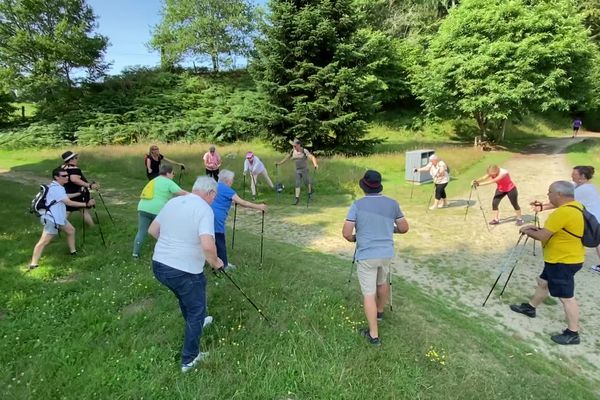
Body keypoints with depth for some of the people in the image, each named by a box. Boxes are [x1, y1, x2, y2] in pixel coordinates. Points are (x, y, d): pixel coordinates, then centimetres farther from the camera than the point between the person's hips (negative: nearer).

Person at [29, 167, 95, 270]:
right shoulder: (55, 188, -22)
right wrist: (86, 204, -24)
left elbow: (66, 196, 29)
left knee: (71, 230, 21)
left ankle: (73, 251, 33)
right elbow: (69, 202, -26)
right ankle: (33, 264, -13)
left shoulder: (58, 186, 10)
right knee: (44, 241, -13)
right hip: (51, 219, -11)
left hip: (59, 217, 11)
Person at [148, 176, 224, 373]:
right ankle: (189, 359, 25)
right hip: (185, 271, -7)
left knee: (185, 298, 33)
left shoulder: (173, 201, 5)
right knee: (197, 311, 14)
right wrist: (215, 262, -11)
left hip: (159, 265, 8)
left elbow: (152, 230, 14)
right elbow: (207, 246, -30)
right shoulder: (204, 209, -18)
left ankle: (194, 323, 58)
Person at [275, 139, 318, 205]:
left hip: (305, 169, -4)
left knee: (307, 182, 8)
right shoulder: (293, 151, 1)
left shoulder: (304, 151, -13)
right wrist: (279, 163, 12)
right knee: (297, 184, -1)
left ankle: (310, 192, 37)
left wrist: (315, 164, -40)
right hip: (297, 170, 4)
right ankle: (297, 198, -1)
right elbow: (287, 158, 13)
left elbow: (312, 157, -22)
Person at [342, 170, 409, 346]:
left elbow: (346, 233, -13)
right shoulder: (392, 203, -1)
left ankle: (374, 335, 10)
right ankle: (380, 311, 52)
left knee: (369, 294, 4)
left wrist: (353, 238, 9)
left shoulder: (357, 205, -11)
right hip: (386, 253, 4)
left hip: (366, 255, -4)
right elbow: (404, 228, 5)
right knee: (382, 281, 28)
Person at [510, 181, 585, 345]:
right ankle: (530, 307, 41)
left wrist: (527, 231, -5)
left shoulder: (564, 212, -28)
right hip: (562, 258, 11)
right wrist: (538, 228, 9)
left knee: (566, 297, 0)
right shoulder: (575, 206, 6)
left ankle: (572, 334, 10)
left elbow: (542, 236, -23)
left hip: (564, 261, -11)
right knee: (543, 283, 24)